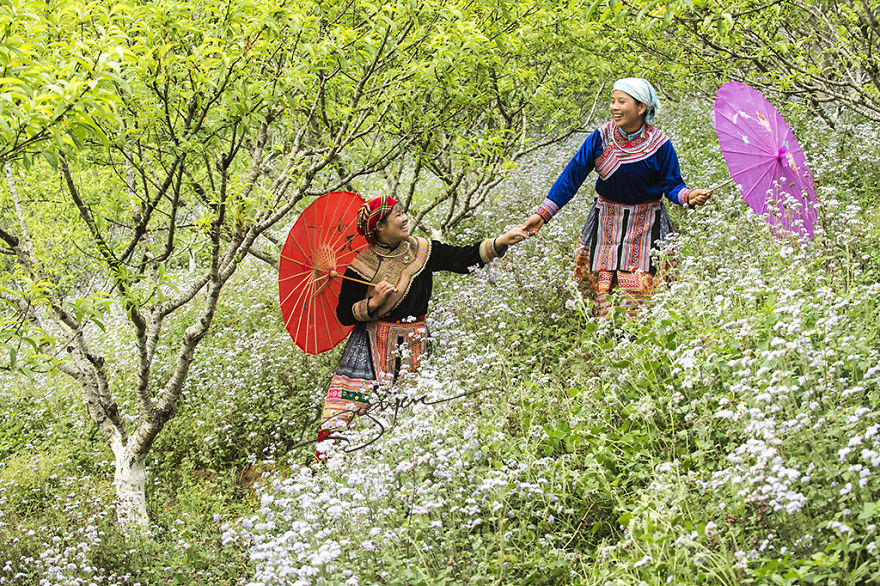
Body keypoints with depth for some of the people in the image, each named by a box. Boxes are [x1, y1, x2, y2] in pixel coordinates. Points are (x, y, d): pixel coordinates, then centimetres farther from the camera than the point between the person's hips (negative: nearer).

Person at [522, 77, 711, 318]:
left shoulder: (659, 143, -11)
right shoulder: (600, 137, -9)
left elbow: (672, 185, -2)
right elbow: (571, 176, -7)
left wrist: (689, 196, -26)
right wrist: (542, 214, -12)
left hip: (645, 225, -1)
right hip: (607, 223, 1)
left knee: (638, 293, -7)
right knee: (601, 289, -3)